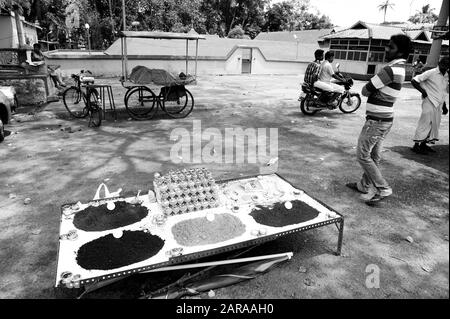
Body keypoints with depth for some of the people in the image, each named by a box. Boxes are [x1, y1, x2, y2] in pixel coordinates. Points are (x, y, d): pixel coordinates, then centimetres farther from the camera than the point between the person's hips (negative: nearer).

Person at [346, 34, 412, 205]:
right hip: (385, 120, 10)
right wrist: (373, 89, -4)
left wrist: (368, 89, 2)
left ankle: (383, 188, 2)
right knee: (374, 156, 16)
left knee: (363, 156, -2)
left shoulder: (390, 70, -21)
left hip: (376, 121, -10)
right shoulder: (399, 68, 11)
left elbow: (365, 91, -17)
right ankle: (364, 185, 29)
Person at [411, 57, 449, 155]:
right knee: (425, 123, -9)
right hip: (429, 102, -8)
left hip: (439, 104, 8)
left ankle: (423, 144, 19)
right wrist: (422, 91, -16)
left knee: (435, 124, 10)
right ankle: (416, 145, -3)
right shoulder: (431, 73, -9)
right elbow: (414, 81, -11)